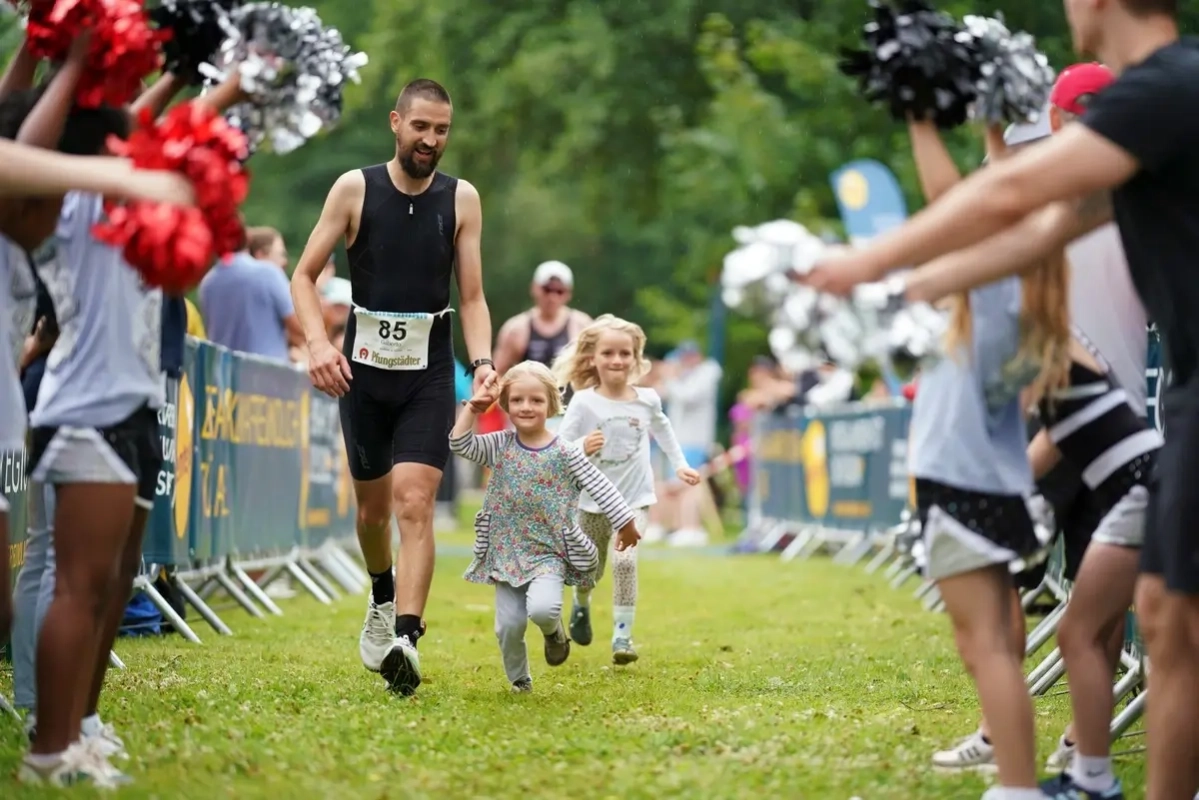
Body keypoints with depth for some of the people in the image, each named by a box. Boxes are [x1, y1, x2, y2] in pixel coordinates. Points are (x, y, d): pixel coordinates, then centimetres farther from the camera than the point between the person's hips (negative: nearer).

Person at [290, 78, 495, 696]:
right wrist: (318, 344, -18)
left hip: (429, 373, -1)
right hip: (363, 369, 1)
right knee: (373, 505, 15)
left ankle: (406, 638, -24)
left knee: (415, 503, -16)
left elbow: (472, 297, 2)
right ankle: (382, 600, 43)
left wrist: (482, 360, -15)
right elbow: (304, 276, -1)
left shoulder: (462, 199, 0)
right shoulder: (355, 189, -3)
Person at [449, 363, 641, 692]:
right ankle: (518, 680, 24)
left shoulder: (564, 453, -6)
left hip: (548, 553, -3)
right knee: (508, 625, -1)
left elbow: (601, 488, -4)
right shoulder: (500, 446, 1)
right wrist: (474, 406, -14)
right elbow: (459, 443, -9)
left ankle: (554, 632, 10)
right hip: (507, 553, 3)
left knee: (542, 608, -27)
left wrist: (626, 523, -3)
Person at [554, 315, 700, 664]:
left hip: (635, 500, 0)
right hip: (593, 501, 0)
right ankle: (581, 604, 52)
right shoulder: (583, 403, -12)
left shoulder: (647, 400, -3)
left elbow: (661, 427, 20)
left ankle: (622, 635, -15)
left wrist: (679, 464, 21)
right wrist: (581, 448, -34)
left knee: (625, 560, -22)